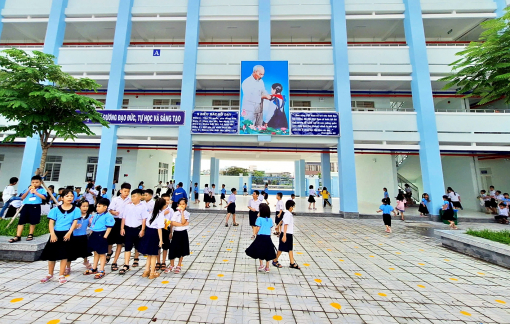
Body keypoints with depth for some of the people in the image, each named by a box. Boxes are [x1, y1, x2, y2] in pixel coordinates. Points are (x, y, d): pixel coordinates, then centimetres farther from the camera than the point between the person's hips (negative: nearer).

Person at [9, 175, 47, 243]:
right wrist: (28, 190, -4)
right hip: (26, 206, 4)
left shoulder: (41, 190, 1)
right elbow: (22, 198, 7)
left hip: (35, 207, -3)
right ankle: (18, 236, 7)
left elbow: (44, 197, -12)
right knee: (21, 221, 1)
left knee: (33, 222, 6)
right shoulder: (27, 189, 12)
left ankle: (30, 235, 22)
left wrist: (36, 192, -16)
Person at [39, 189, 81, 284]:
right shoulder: (56, 209, 0)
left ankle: (61, 275, 17)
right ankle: (50, 274, 33)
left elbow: (75, 222, -6)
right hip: (56, 233, 2)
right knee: (51, 255, 12)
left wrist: (69, 233, -17)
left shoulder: (75, 210, -3)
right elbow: (51, 222, -1)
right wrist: (52, 234, -12)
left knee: (64, 255, 3)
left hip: (66, 234, -2)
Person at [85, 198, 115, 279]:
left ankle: (101, 271, 13)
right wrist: (91, 234, 13)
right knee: (96, 252, 22)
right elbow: (93, 225, 22)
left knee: (102, 253, 2)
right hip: (94, 235, 9)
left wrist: (105, 236, -21)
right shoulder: (96, 215, 11)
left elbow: (109, 227, -19)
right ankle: (94, 269, 37)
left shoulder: (108, 216, -16)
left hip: (101, 235, -8)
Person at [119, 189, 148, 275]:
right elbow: (124, 218, 5)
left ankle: (136, 259, 41)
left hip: (137, 229, -1)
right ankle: (126, 266, 7)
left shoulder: (143, 206, -9)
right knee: (127, 247, 0)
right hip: (128, 228, 1)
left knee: (137, 246, 17)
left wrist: (142, 230, -10)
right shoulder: (128, 206, 0)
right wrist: (122, 228, 1)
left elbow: (144, 219, -8)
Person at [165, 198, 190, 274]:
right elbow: (172, 223, -8)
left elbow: (183, 222, -22)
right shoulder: (175, 213, 0)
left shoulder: (186, 213, -7)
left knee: (182, 250, 10)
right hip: (176, 233, 2)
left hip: (183, 233, -2)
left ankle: (179, 266, 28)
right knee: (172, 249, 5)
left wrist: (182, 212, -22)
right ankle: (171, 266, 26)